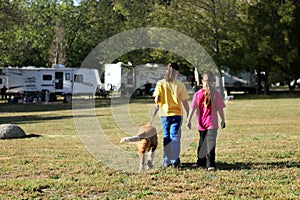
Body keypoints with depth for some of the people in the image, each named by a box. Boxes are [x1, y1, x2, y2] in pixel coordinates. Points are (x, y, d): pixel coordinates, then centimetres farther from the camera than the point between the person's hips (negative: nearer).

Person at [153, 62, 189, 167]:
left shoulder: (160, 83, -3)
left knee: (166, 138, 10)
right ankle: (175, 160, -6)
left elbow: (157, 99, -5)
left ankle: (167, 161, 12)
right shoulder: (180, 85, -6)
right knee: (175, 137, 2)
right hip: (177, 114, -2)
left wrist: (157, 105, 15)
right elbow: (185, 102, -4)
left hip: (164, 113, 2)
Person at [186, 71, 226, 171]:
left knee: (202, 142, 18)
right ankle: (210, 165, -15)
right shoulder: (216, 93, -6)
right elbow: (220, 109, -2)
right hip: (212, 123, -3)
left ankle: (201, 162, 29)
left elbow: (192, 108, -2)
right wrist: (223, 120, 9)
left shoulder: (198, 94, -2)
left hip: (201, 123, 3)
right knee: (211, 143, -7)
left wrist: (188, 120, 4)